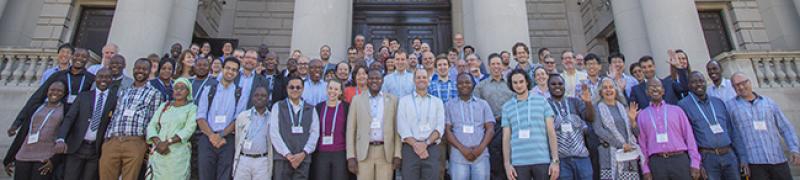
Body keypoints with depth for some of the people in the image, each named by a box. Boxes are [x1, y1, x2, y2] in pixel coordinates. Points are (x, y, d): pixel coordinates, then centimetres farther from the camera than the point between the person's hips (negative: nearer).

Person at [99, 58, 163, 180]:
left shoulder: (154, 93, 4)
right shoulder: (124, 92, 18)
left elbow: (154, 120, 1)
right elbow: (115, 116, 17)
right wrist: (106, 139, 10)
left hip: (136, 143, -4)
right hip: (112, 141, 4)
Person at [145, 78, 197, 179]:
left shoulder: (192, 108, 4)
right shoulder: (164, 105, 17)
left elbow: (189, 129, -8)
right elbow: (152, 125, 8)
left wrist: (168, 142, -18)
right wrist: (158, 142, -9)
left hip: (178, 153, -3)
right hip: (159, 152, 3)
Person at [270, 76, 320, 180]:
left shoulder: (311, 109, 11)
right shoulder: (277, 107, 7)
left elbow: (315, 133, 3)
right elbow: (274, 132, -2)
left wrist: (303, 153, -10)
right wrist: (287, 154, -10)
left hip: (303, 159, 1)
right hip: (282, 158, -1)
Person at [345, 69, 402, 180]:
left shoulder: (392, 99, 6)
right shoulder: (357, 100, 6)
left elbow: (397, 129, 5)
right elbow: (351, 129, 4)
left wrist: (397, 154, -1)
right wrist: (351, 156, -3)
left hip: (386, 153, 0)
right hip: (364, 152, 0)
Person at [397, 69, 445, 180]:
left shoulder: (437, 102, 13)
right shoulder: (404, 101, 9)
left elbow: (440, 127, 2)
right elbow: (402, 127, -1)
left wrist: (426, 143, -13)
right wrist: (415, 145, -14)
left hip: (432, 149, 1)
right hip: (410, 149, -1)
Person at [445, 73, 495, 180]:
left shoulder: (483, 104, 11)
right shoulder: (449, 105, 7)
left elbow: (490, 129, 5)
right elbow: (447, 131, 1)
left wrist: (480, 148, -10)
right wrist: (462, 149, -11)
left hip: (481, 155, 1)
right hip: (458, 156, -1)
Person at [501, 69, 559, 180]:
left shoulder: (542, 101, 5)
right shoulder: (507, 107, 7)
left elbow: (551, 132, 3)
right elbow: (506, 137, 7)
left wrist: (555, 160, -3)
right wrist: (507, 164, 0)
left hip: (542, 161, 0)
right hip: (518, 163, 1)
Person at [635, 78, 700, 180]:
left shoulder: (677, 110, 11)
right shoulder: (642, 115, 9)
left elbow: (689, 137, 8)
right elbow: (642, 143, 6)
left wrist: (695, 163, 1)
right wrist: (645, 169, 2)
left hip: (680, 159, 1)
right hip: (656, 162, 0)